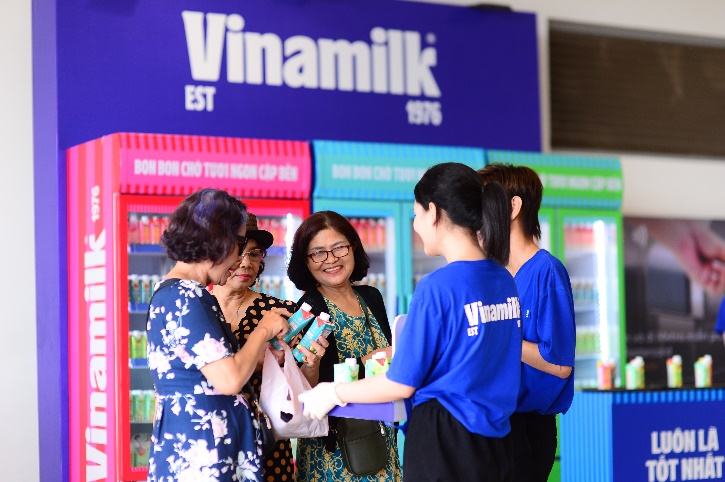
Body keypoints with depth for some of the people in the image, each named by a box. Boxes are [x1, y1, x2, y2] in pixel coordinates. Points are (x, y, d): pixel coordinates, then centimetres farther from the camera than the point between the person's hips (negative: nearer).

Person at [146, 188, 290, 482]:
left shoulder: (170, 293, 14)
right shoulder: (187, 298, -17)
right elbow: (229, 380, -22)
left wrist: (268, 354, 18)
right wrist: (264, 330, -7)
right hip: (201, 443, -10)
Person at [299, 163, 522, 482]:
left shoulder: (437, 288, -16)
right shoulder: (504, 282, 4)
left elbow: (402, 385, -11)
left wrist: (333, 394, 3)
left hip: (444, 444, -7)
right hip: (496, 442, 7)